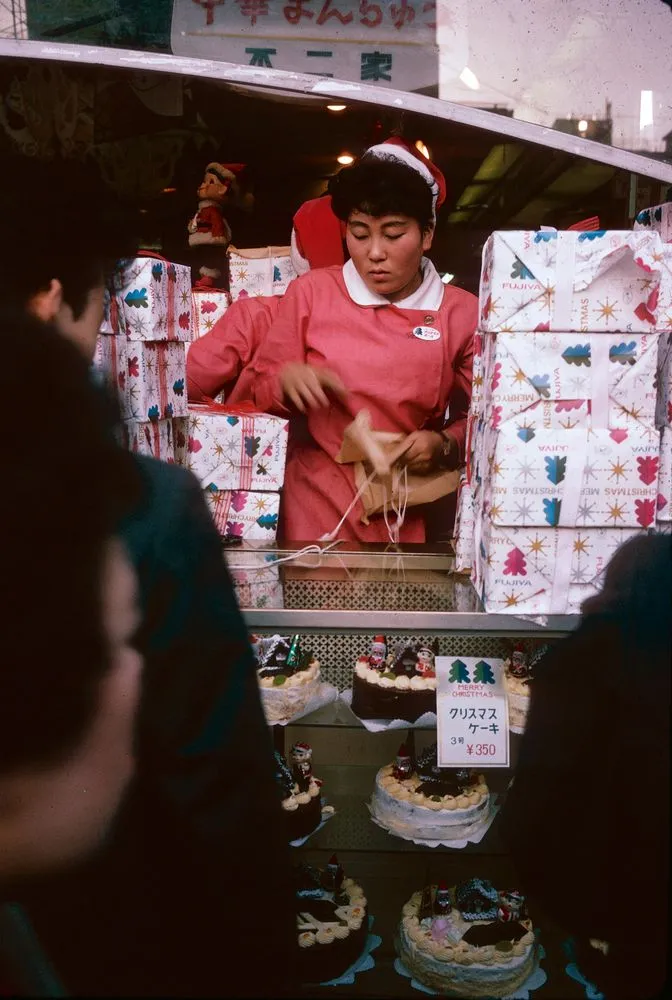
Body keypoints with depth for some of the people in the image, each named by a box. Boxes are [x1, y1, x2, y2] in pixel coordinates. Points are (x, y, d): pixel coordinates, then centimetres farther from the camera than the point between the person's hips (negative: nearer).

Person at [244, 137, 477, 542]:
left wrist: (445, 445, -14)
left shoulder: (463, 312, -1)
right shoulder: (311, 292, 0)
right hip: (319, 506, 0)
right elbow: (260, 390, 6)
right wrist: (288, 379, -16)